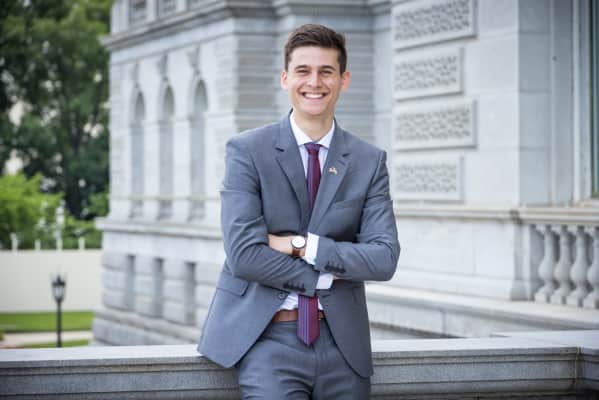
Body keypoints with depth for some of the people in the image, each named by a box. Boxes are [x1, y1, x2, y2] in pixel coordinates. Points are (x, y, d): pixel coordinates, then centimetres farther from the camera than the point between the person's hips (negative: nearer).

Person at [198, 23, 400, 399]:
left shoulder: (370, 161, 7)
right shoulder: (246, 151, -2)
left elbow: (385, 258, -4)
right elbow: (243, 254, -12)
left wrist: (301, 245, -12)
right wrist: (327, 275, -9)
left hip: (341, 340, 3)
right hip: (268, 337, -3)